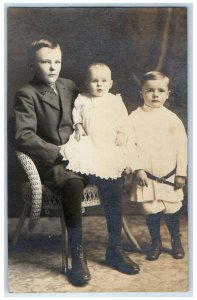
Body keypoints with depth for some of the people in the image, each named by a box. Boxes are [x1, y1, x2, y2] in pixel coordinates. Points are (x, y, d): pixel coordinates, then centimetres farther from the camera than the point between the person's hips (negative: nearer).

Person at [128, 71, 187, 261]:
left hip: (169, 176, 0)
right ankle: (155, 243, 24)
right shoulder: (135, 118, -2)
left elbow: (181, 147, 0)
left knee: (172, 210, 7)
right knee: (151, 211, 4)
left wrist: (181, 173, -2)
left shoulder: (172, 119, 0)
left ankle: (176, 241, 31)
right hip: (146, 176, 0)